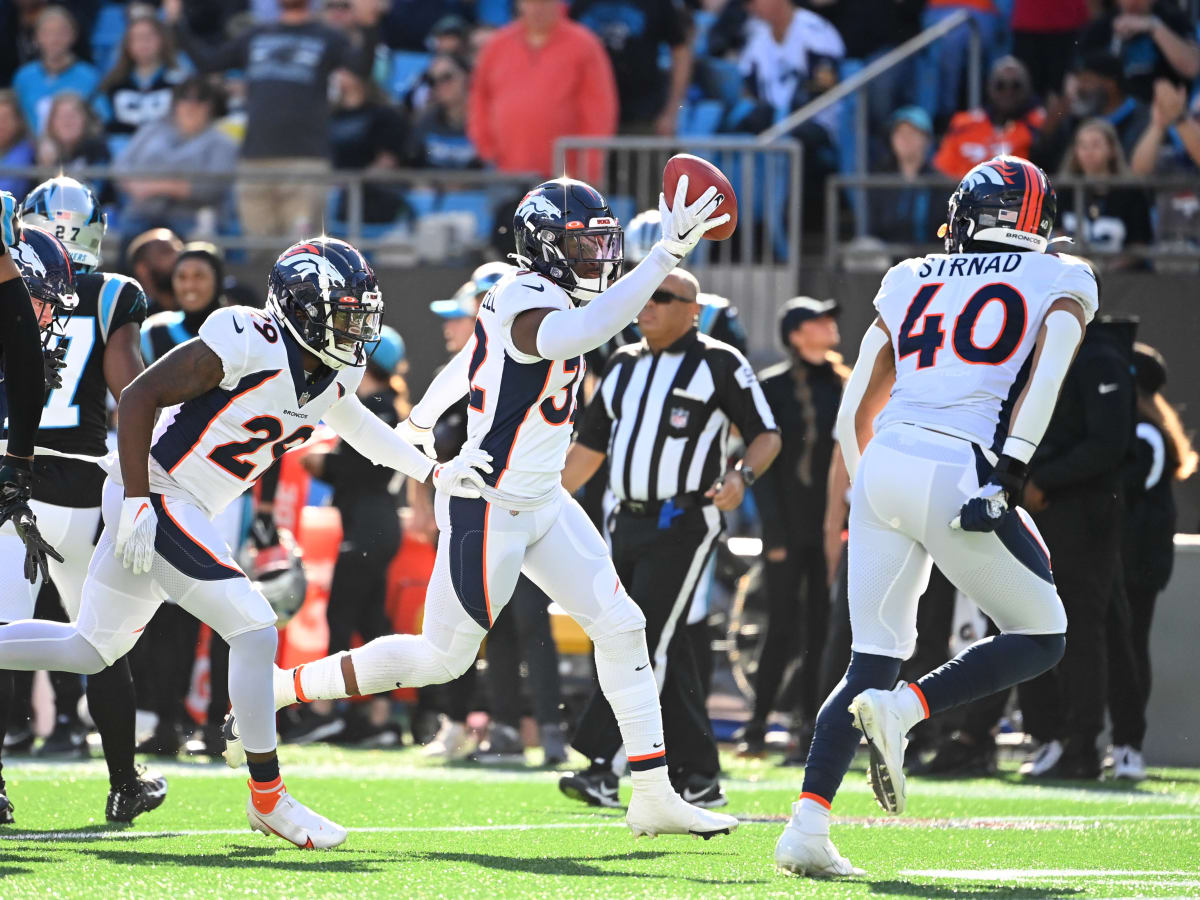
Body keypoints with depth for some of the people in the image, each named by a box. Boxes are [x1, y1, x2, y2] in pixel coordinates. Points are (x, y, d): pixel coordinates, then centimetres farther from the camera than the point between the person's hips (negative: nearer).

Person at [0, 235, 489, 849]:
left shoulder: (333, 372, 4)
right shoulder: (250, 346, -22)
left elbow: (352, 422, 28)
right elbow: (138, 396, -20)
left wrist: (434, 473, 25)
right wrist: (137, 501, -22)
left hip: (182, 513, 10)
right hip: (153, 498, -9)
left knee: (89, 651, 17)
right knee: (254, 630, -13)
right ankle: (267, 797, -3)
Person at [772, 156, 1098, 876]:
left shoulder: (911, 281, 23)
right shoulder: (1062, 281, 13)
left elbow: (854, 413, 22)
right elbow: (1047, 373, -8)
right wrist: (1010, 474, -14)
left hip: (882, 466, 5)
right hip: (959, 473, -5)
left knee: (874, 658, 10)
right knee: (1040, 639, 11)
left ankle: (806, 828, -4)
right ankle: (899, 710, -11)